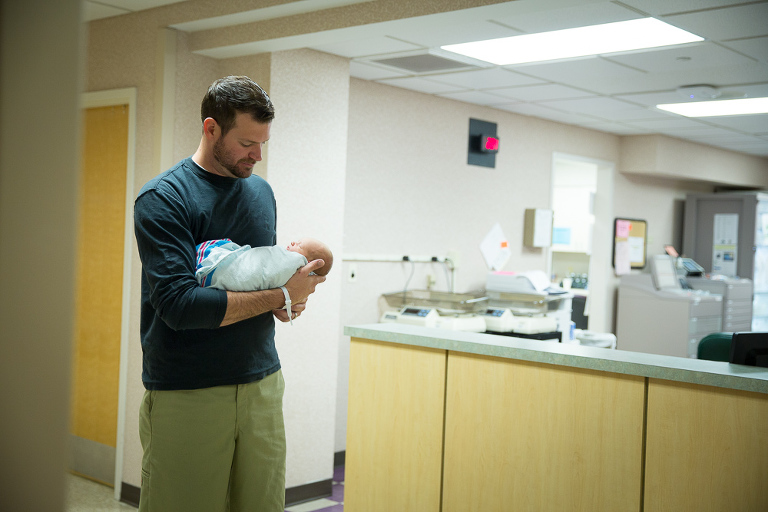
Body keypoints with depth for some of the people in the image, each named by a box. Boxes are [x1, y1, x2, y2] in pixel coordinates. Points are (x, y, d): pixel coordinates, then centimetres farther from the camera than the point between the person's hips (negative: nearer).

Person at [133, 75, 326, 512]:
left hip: (262, 384, 6)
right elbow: (180, 305, -20)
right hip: (186, 395, -5)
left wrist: (291, 296, -1)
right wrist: (280, 296, -14)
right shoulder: (162, 199, -9)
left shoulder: (261, 192, 12)